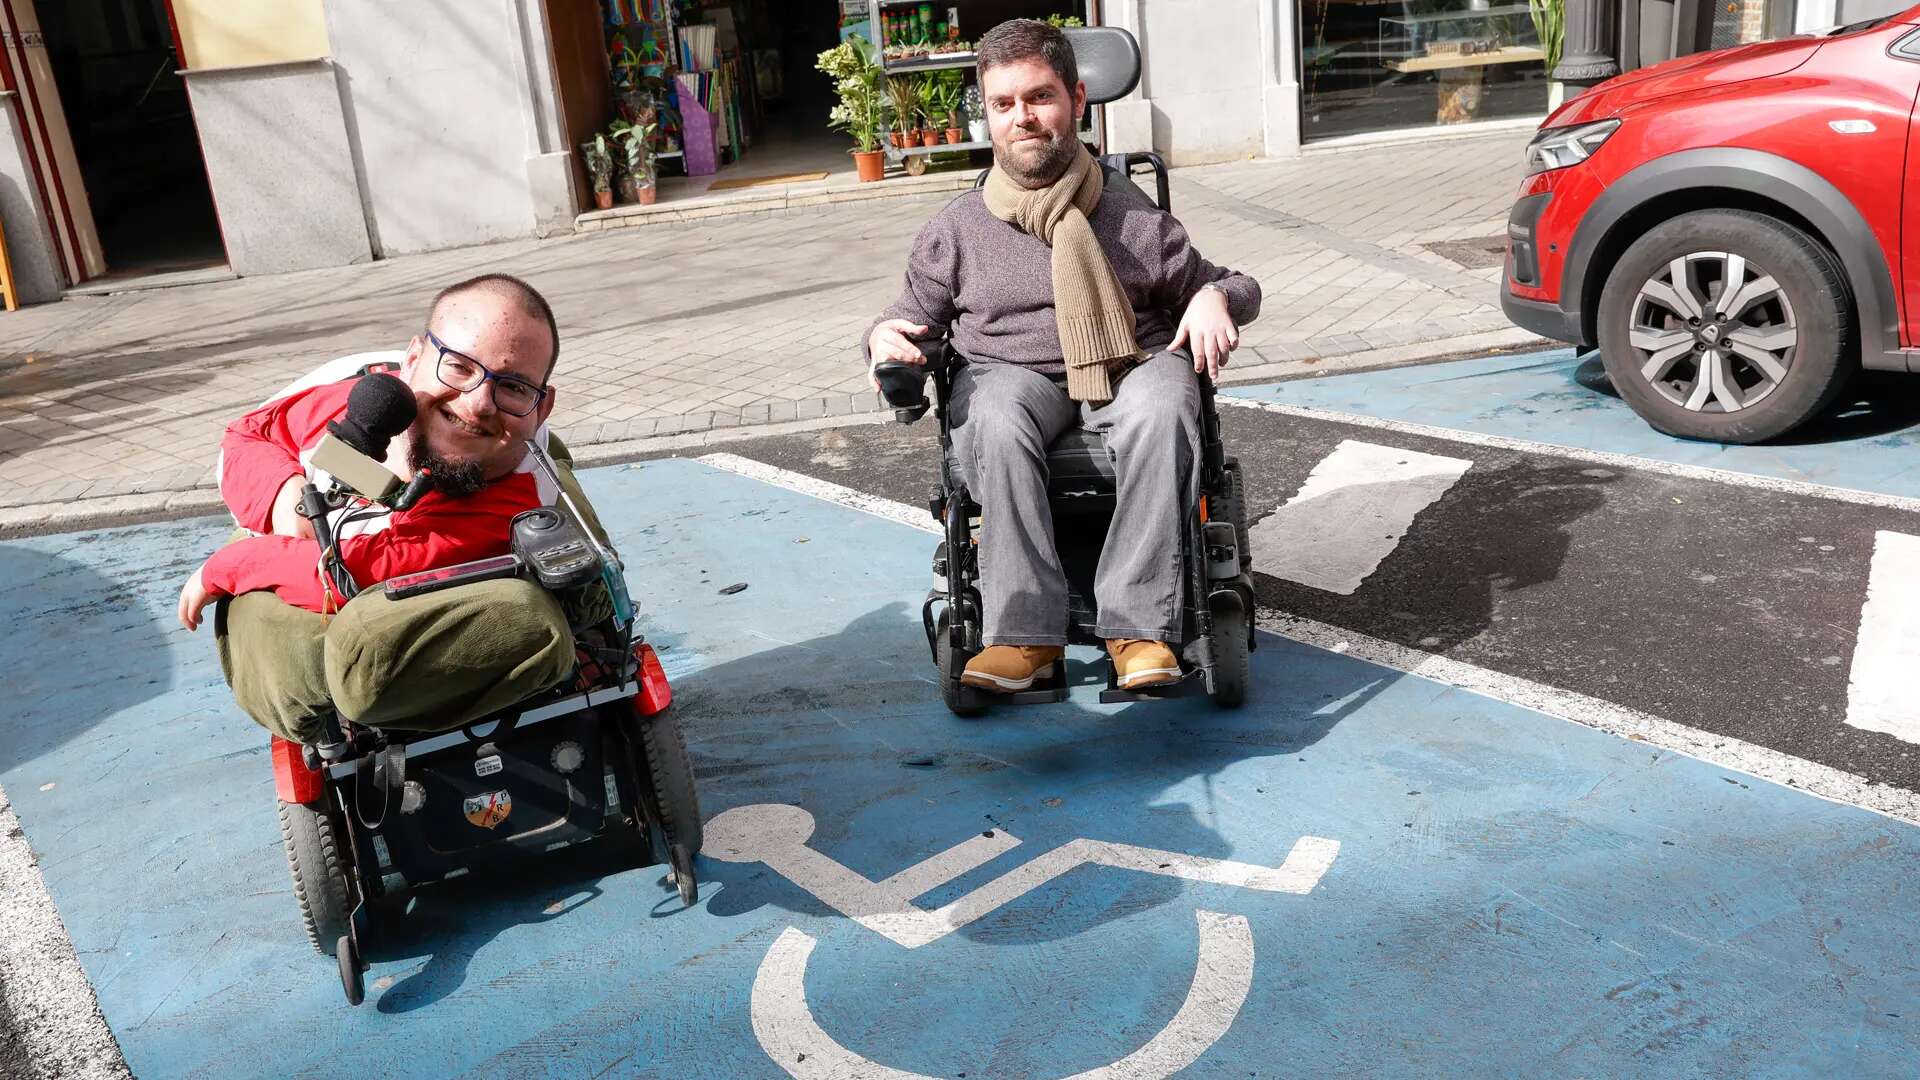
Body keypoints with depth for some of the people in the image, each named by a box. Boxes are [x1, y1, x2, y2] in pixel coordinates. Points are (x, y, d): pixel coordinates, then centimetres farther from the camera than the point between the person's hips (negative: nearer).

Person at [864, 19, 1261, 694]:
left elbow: (1230, 286, 23)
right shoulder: (956, 232, 13)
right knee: (995, 419, -37)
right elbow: (911, 321, 20)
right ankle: (1027, 635, -35)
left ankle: (1138, 626, -34)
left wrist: (1215, 298, -2)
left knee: (1164, 403, -36)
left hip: (1128, 369, 0)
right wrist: (885, 337, -5)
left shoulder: (1136, 224, 12)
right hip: (1007, 373, 0)